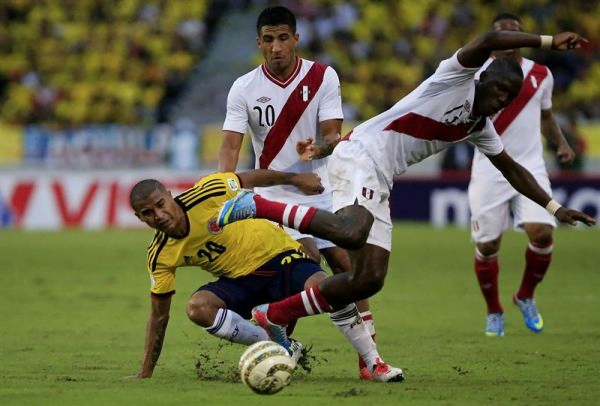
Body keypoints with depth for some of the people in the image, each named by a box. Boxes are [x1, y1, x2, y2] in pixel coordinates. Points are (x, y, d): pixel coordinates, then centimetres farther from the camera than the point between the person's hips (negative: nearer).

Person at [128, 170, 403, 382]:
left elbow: (250, 178, -3)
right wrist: (144, 375, -4)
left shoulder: (209, 192, -23)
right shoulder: (160, 257, -12)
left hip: (278, 254, -3)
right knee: (198, 307, -27)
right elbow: (159, 315, -4)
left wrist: (294, 179, 7)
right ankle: (282, 348, -12)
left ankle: (375, 363, -12)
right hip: (238, 282, 3)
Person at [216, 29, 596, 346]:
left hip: (379, 186, 9)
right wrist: (549, 42, -23)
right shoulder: (456, 78, -4)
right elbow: (488, 41, -22)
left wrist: (554, 207, 28)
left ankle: (275, 317, 9)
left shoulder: (480, 127, 20)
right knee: (350, 232, -38)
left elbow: (511, 168, 31)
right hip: (360, 155, -9)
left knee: (370, 279, -1)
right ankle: (257, 206, -23)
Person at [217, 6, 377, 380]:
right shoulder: (244, 89, -6)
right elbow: (231, 145, -12)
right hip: (275, 195, -2)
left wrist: (317, 147, -32)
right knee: (308, 257, -23)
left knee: (345, 266, -4)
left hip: (321, 190, 2)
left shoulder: (323, 77, -5)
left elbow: (333, 134, -8)